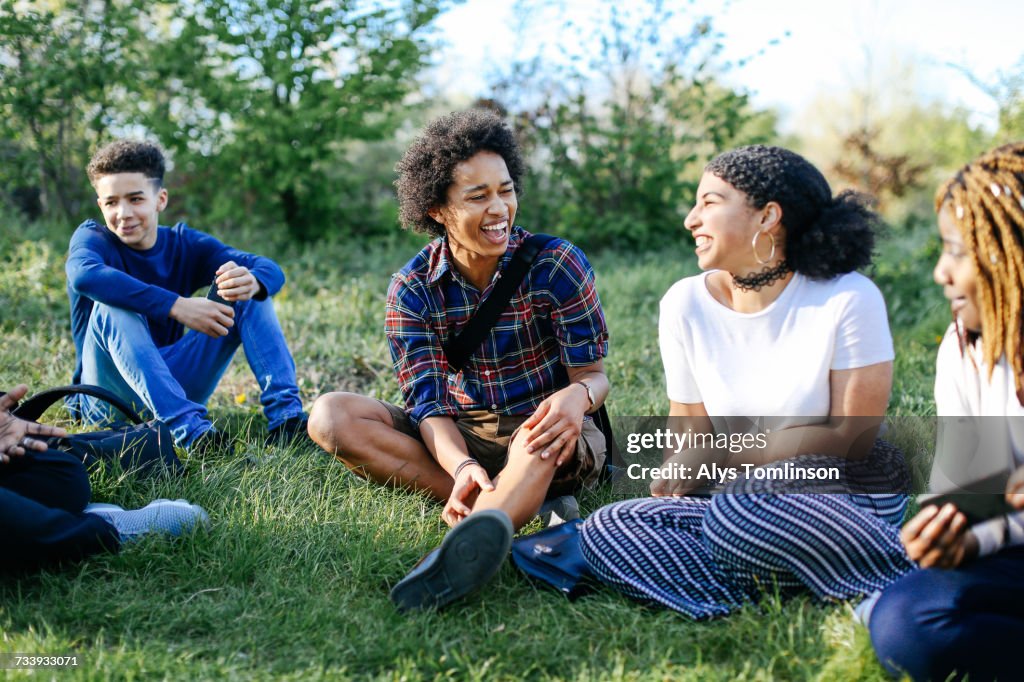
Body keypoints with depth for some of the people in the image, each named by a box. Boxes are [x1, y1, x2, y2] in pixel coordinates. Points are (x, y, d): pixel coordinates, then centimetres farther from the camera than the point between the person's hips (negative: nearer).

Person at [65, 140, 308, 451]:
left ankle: (286, 416, -24)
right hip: (108, 397, -3)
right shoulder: (93, 237, -9)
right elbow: (83, 274, -36)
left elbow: (270, 270, -12)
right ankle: (188, 426, -45)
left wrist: (251, 282, -38)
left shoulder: (185, 244, 1)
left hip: (174, 384, 4)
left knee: (249, 297, -8)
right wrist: (177, 306, -42)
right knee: (112, 306, -31)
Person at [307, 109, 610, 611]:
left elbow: (593, 373, -9)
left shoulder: (556, 265, -11)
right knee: (332, 416, -20)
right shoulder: (412, 291, -7)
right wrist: (463, 467, -37)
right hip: (460, 438, 3)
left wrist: (578, 395, -37)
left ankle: (467, 548, -69)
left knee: (543, 435, -40)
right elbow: (431, 403, -14)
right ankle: (515, 505, -31)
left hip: (546, 443, -3)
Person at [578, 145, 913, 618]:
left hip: (849, 498, -5)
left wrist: (729, 452, -16)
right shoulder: (686, 304, 1)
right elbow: (689, 433, 7)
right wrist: (676, 473, -18)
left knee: (737, 516, -37)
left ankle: (904, 582, -16)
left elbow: (853, 435, -11)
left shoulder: (848, 299, -11)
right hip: (747, 497, 5)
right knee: (604, 529, -17)